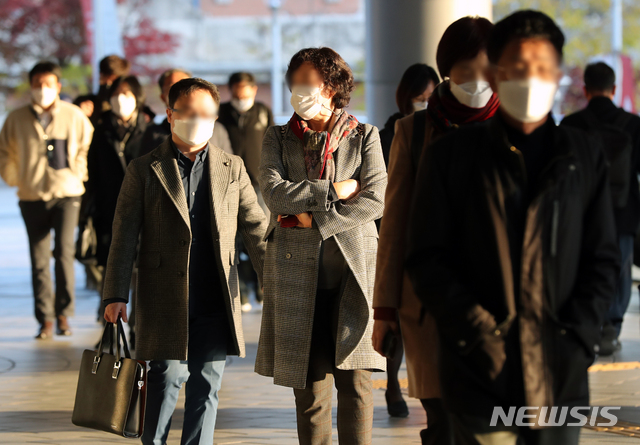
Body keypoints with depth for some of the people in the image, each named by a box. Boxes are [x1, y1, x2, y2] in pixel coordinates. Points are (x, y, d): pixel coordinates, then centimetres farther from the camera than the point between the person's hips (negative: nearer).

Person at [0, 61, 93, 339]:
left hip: (66, 194, -2)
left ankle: (64, 314, -2)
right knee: (39, 261, 2)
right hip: (32, 198, 2)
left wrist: (78, 174, 7)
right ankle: (45, 320, 8)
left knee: (64, 252, -15)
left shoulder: (74, 116, 1)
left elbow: (87, 146, 15)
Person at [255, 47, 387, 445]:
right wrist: (333, 192, -8)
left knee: (354, 376, -8)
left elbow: (375, 200, -5)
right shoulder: (279, 139, 12)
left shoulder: (364, 136, 7)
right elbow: (274, 192, -5)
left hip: (353, 266, -1)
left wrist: (313, 219, -8)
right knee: (310, 382, 2)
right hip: (298, 271, 1)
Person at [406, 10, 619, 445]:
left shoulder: (584, 156, 10)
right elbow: (428, 259, 2)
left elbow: (603, 259, 10)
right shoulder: (451, 156, 4)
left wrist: (578, 336, -4)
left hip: (560, 376, 2)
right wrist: (476, 332, -10)